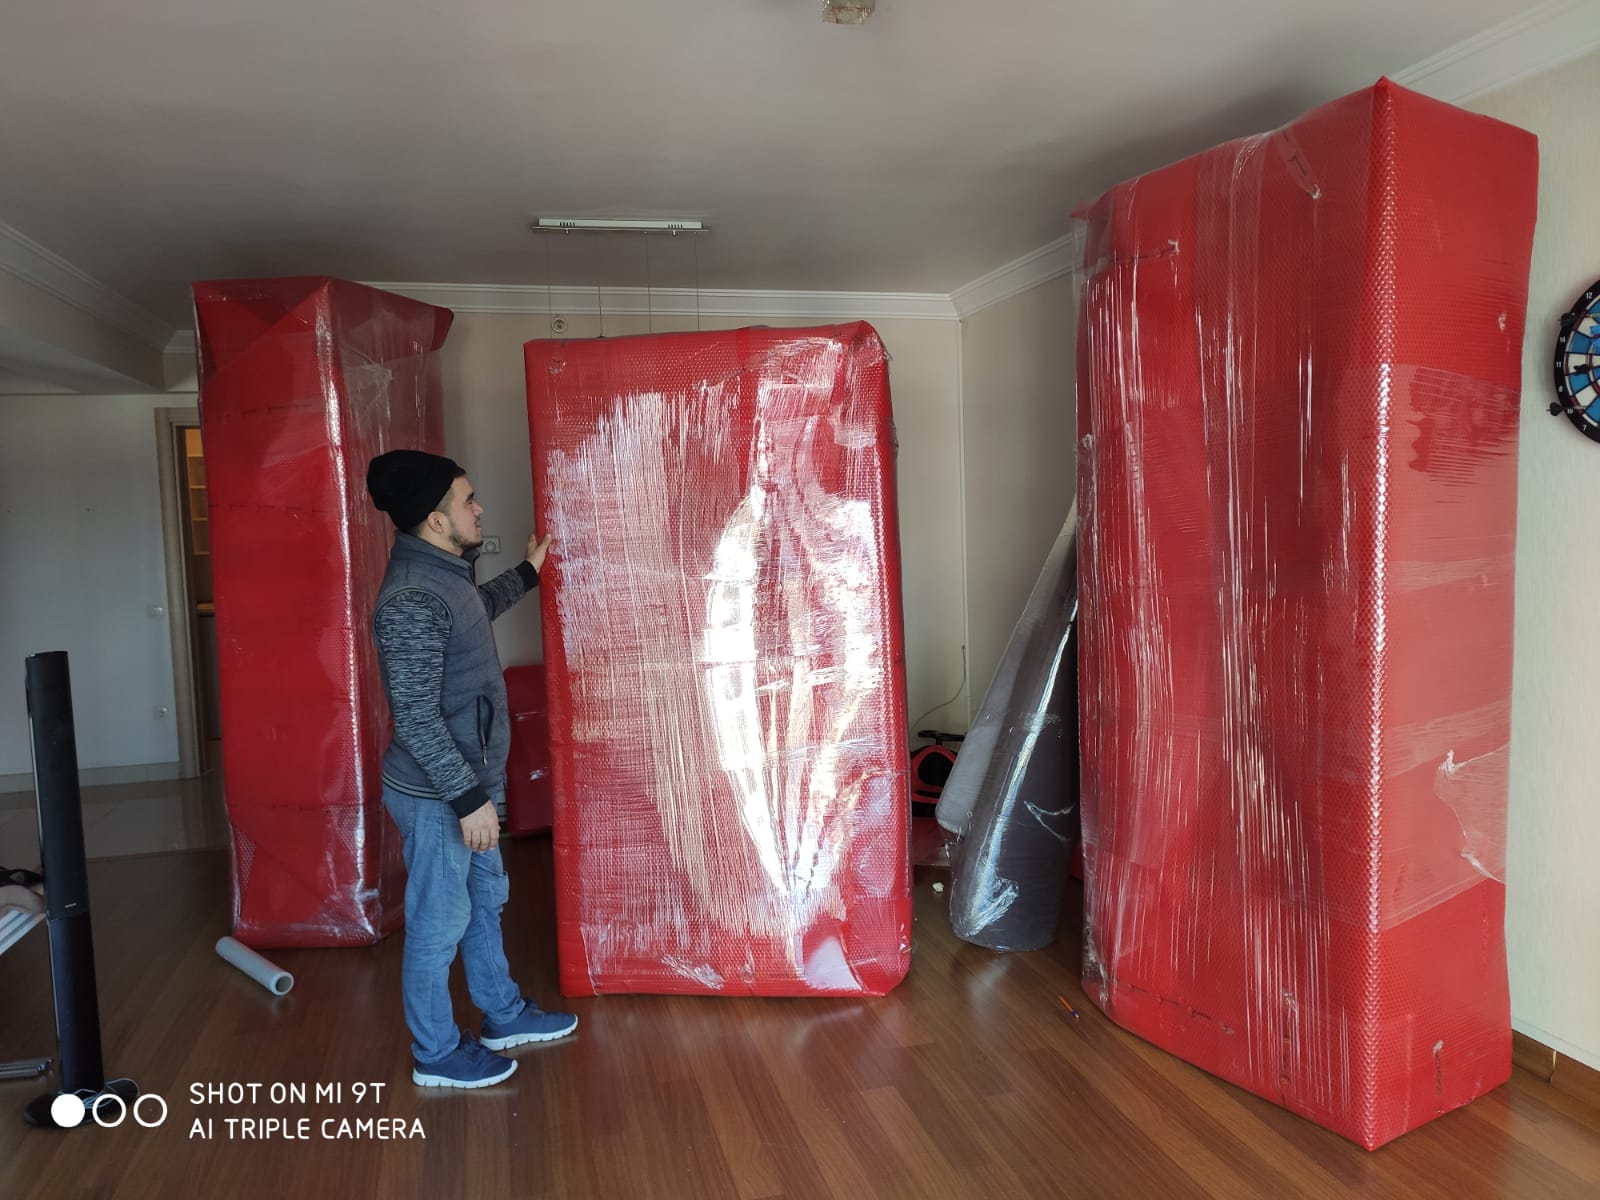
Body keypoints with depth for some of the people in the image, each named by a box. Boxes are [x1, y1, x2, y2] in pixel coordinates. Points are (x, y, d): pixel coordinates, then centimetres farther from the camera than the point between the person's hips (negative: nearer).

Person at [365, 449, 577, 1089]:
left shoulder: (442, 574, 4)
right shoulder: (412, 598, -27)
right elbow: (416, 718, -27)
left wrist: (525, 574, 38)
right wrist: (468, 798, -25)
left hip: (466, 781, 10)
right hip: (436, 796, -10)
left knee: (485, 901, 22)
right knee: (438, 923, 7)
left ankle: (504, 1016, 40)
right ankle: (437, 1054, 26)